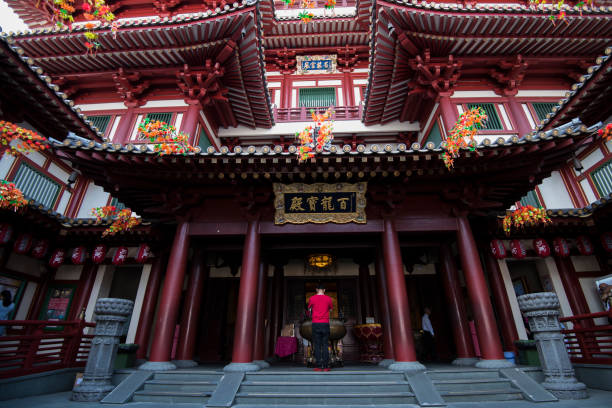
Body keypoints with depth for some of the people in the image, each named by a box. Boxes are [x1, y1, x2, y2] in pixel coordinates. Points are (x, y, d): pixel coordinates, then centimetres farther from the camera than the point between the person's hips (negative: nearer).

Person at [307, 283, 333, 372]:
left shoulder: (312, 298, 1)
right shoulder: (328, 298, 3)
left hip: (316, 324, -1)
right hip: (325, 324, 1)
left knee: (317, 346, 3)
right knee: (325, 346, 4)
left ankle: (319, 366, 2)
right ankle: (326, 366, 2)